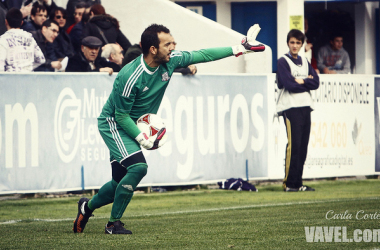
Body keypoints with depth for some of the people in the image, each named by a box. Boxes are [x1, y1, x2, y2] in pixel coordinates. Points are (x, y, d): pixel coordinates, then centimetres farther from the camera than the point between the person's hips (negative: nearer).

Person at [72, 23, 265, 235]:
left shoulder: (170, 60, -10)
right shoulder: (130, 76, -29)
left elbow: (202, 55, 2)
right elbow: (122, 115, -21)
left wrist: (240, 48, 3)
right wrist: (142, 139, -31)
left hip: (134, 126, 7)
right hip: (114, 123, -7)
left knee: (121, 183, 6)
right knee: (138, 167, -25)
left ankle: (88, 206, 34)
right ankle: (114, 223, -12)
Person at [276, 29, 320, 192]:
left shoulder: (305, 62, 18)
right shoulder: (283, 61, -1)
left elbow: (316, 82, 8)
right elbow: (289, 85, -12)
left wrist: (301, 81, -8)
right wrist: (307, 82, -1)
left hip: (305, 107, 6)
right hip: (290, 108, -6)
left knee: (303, 146, 4)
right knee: (293, 145, -12)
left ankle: (298, 183, 8)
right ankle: (289, 183, -10)